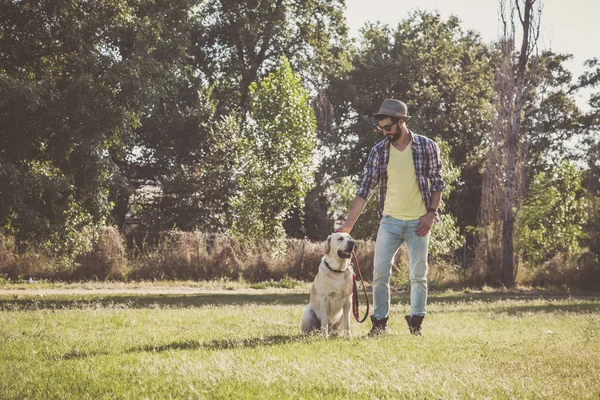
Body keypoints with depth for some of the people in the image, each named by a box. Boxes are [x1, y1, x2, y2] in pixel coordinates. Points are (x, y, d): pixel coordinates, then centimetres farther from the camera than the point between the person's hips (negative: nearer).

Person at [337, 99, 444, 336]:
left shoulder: (427, 147, -3)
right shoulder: (379, 151, 2)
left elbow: (437, 183, 1)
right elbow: (365, 189, 2)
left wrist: (431, 214, -10)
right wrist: (348, 224, -3)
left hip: (418, 222, -2)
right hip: (390, 221, 2)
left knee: (418, 274, 3)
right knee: (380, 272, -2)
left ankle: (416, 323, 14)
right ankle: (379, 322, 9)